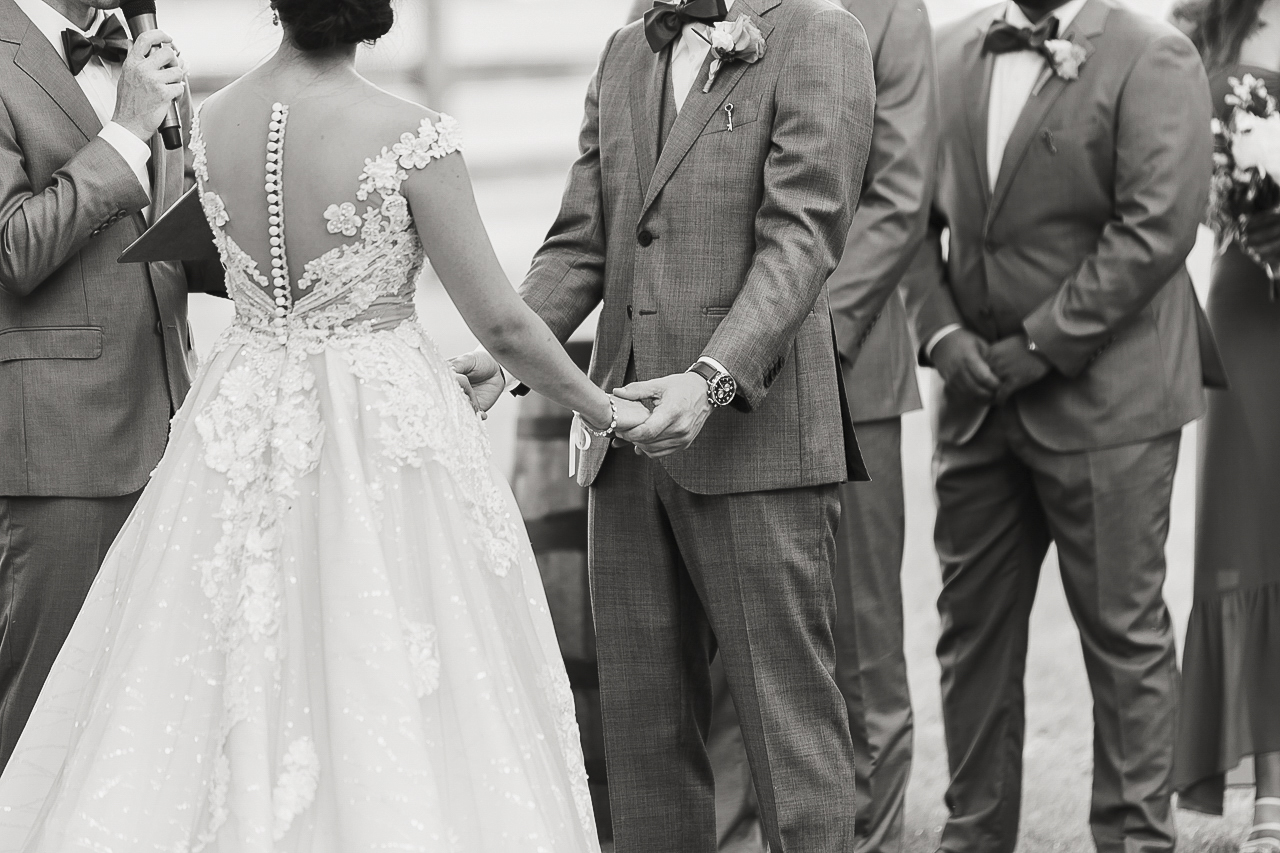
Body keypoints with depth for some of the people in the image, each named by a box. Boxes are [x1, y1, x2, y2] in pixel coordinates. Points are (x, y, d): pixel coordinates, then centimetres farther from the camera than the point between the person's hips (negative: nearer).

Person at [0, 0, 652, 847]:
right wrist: (606, 410, 6)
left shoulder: (211, 124, 0)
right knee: (388, 705, 2)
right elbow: (501, 323, -9)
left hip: (243, 425, 5)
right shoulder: (408, 137, -15)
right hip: (386, 424, -5)